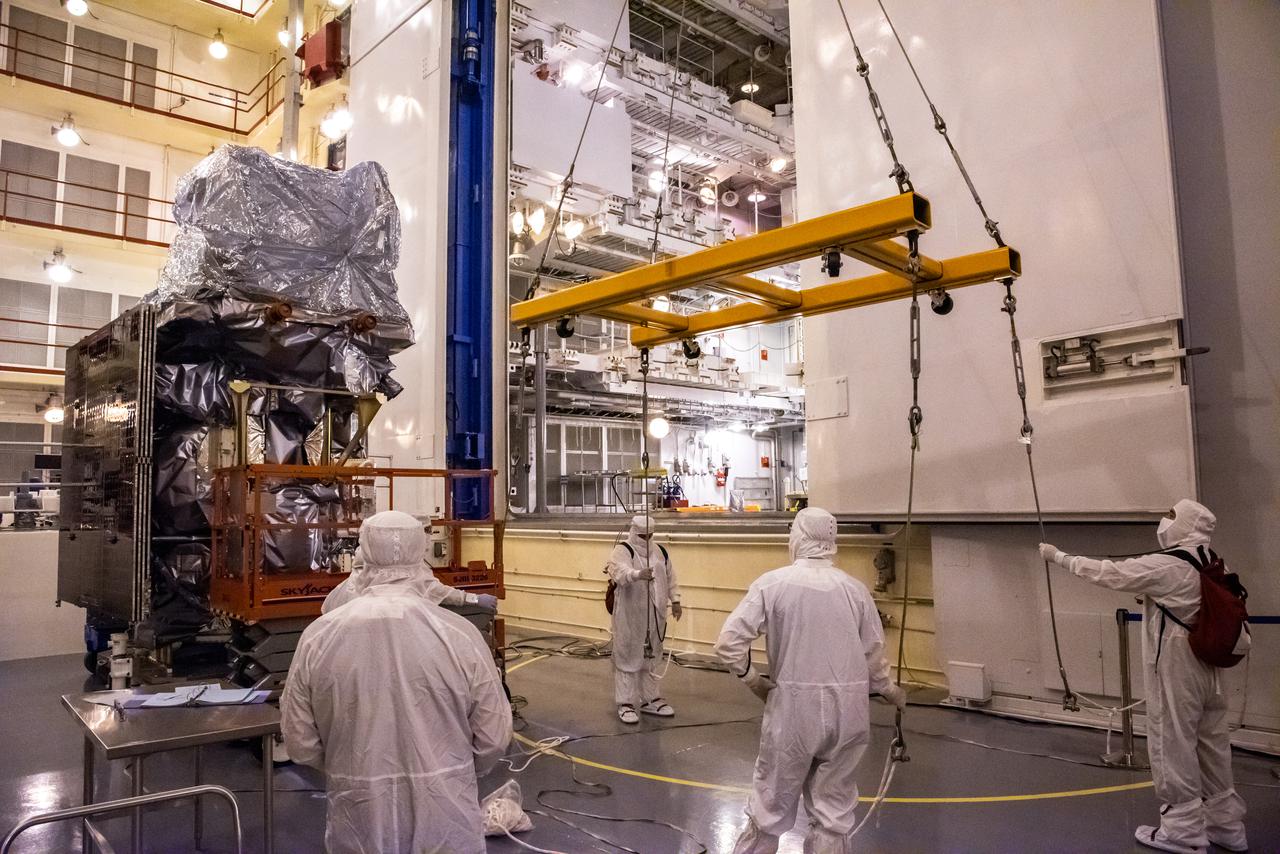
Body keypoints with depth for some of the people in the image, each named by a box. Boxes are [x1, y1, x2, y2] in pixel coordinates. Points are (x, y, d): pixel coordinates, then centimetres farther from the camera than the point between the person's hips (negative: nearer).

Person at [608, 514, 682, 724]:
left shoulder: (660, 552, 10)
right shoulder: (622, 550, -11)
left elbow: (670, 578, 18)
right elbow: (621, 572, -32)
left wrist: (675, 600, 11)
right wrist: (638, 574, -50)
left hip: (654, 616, 6)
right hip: (629, 616, -6)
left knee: (650, 658, 16)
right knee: (627, 659, -1)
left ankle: (649, 700, 28)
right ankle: (625, 704, 9)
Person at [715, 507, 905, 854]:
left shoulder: (772, 583, -7)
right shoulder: (855, 588, 0)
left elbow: (728, 643, -12)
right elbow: (873, 655, 6)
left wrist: (752, 679, 4)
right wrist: (889, 690, 24)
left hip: (794, 705, -2)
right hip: (847, 708, 3)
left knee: (772, 803, 12)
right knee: (834, 809, 15)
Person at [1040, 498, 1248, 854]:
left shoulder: (1166, 566, -19)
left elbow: (1106, 572, -14)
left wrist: (1058, 556, -3)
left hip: (1174, 674, -8)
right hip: (1207, 672, 8)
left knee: (1172, 748, 4)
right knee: (1212, 748, 17)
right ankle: (1226, 823, 29)